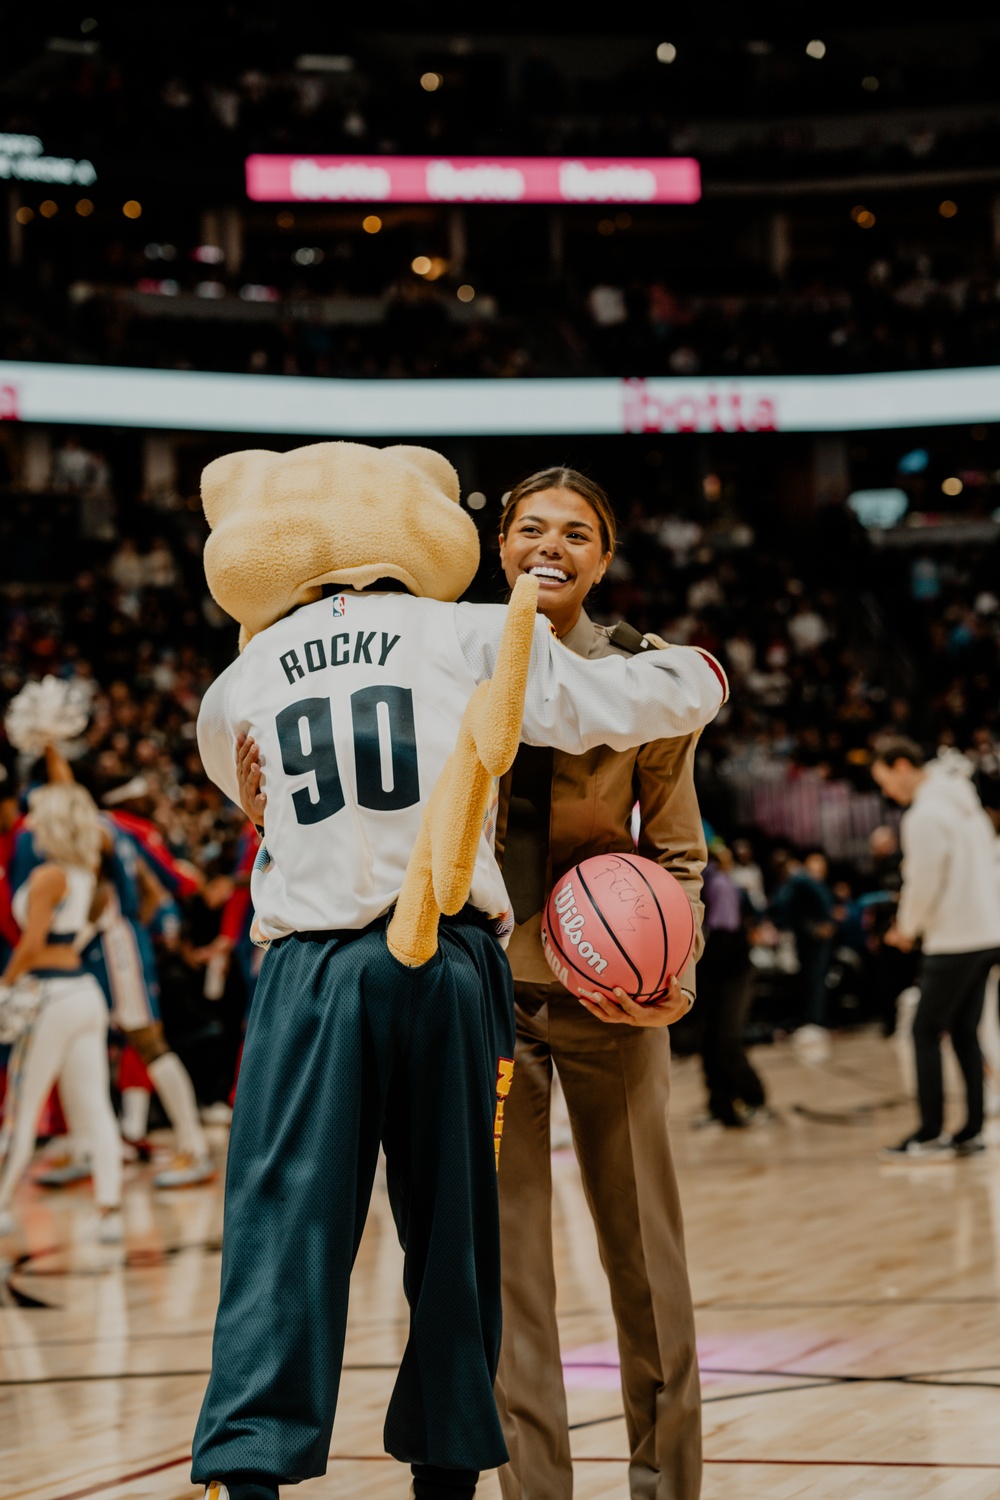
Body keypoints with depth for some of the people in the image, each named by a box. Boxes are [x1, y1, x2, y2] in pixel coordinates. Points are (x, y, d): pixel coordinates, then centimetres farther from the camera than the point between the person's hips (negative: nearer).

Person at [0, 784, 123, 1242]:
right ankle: (109, 1207, -5)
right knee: (93, 1108, 3)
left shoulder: (47, 877, -14)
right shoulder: (87, 871, 8)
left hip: (51, 994, -8)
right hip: (86, 992, 8)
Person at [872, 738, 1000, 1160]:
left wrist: (907, 929, 4)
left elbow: (923, 883, -14)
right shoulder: (966, 805, 15)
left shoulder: (924, 815, -13)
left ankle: (930, 1135, -3)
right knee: (964, 1031, 11)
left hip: (953, 942, -9)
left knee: (926, 1031, -2)